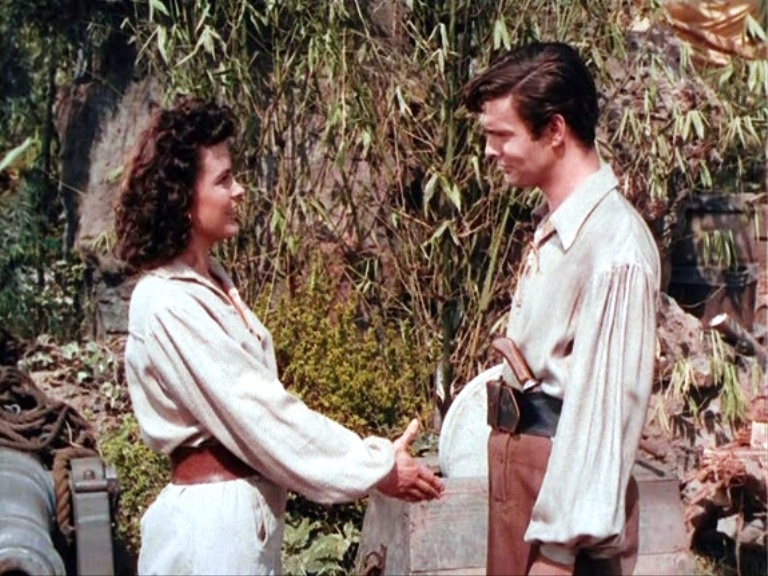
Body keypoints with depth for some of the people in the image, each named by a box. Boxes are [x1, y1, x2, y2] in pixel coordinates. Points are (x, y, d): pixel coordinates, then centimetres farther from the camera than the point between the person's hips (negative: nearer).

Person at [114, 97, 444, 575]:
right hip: (213, 517, -9)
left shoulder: (211, 282, 10)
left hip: (248, 510, 9)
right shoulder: (168, 304, -19)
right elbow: (257, 413, -20)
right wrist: (377, 467, -14)